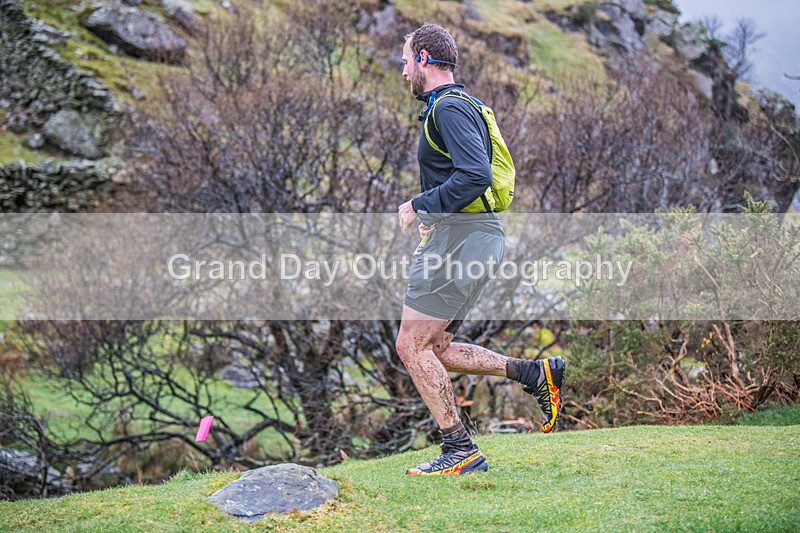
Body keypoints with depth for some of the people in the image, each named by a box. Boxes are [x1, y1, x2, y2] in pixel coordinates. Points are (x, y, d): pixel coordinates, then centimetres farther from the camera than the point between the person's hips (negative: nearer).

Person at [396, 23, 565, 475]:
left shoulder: (449, 107, -12)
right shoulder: (455, 105, 20)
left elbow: (476, 175, -25)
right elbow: (478, 173, 26)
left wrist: (419, 206, -17)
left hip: (462, 239, -10)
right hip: (472, 236, 10)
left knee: (412, 345, -5)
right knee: (436, 347, 13)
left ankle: (460, 451, -2)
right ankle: (538, 374, 10)